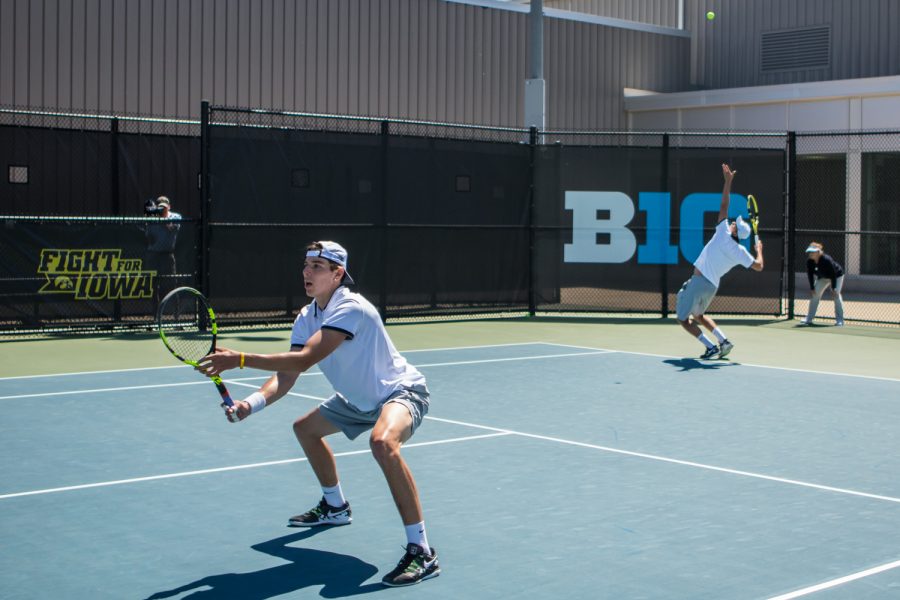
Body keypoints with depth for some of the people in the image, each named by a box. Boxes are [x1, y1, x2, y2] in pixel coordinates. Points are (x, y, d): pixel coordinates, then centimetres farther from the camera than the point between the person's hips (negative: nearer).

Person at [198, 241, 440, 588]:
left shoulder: (350, 309, -29)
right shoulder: (306, 318, -2)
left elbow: (304, 361, -40)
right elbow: (285, 377, -9)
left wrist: (240, 360, -43)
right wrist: (250, 404, -28)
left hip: (401, 391, -10)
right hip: (359, 400, 10)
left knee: (382, 442, -40)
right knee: (305, 428, 24)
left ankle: (421, 553, -36)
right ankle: (335, 507, 47)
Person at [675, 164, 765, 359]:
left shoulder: (723, 233, -11)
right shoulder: (741, 252, 1)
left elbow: (724, 204, -7)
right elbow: (758, 266, 7)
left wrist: (728, 180, -2)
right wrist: (759, 249, 23)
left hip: (699, 282, -6)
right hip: (712, 286, 6)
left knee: (684, 319, 2)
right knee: (698, 315, 29)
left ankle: (711, 347, -9)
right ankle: (724, 341, 14)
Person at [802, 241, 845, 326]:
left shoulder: (827, 260, -38)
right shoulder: (809, 261, -21)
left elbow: (833, 275, -32)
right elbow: (810, 274, -11)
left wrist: (833, 289, -31)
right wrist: (812, 288, -14)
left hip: (837, 276, -6)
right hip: (823, 278, 6)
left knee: (836, 295, -20)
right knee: (814, 294, -2)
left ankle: (839, 320, -16)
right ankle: (809, 319, 4)